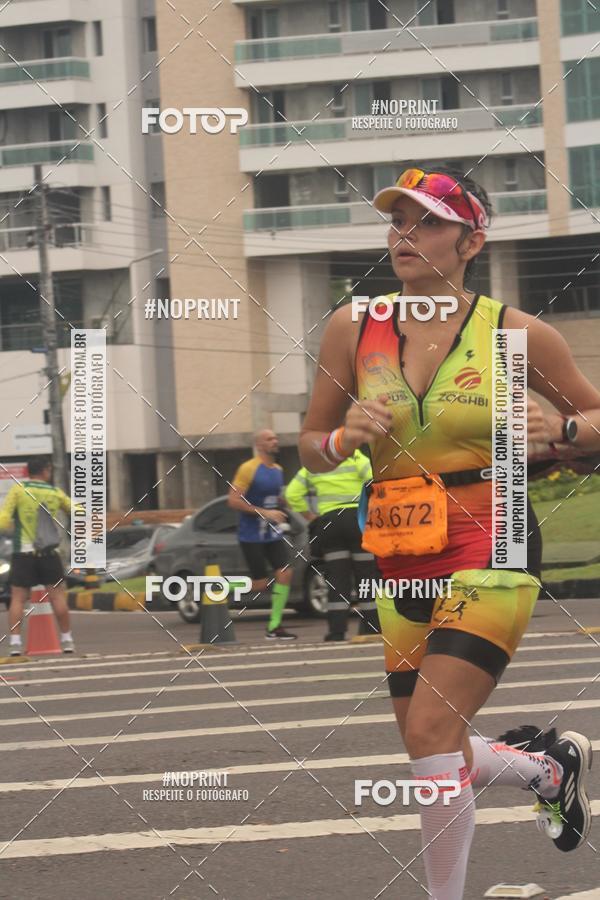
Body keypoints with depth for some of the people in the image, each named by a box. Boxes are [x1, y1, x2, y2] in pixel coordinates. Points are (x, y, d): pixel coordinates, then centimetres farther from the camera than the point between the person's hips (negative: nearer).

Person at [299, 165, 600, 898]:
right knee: (438, 757, 12)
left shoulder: (515, 334, -5)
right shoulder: (352, 330, 1)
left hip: (490, 553, -5)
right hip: (401, 560, 5)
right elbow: (311, 449, 10)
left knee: (431, 733, -19)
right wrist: (346, 437, -12)